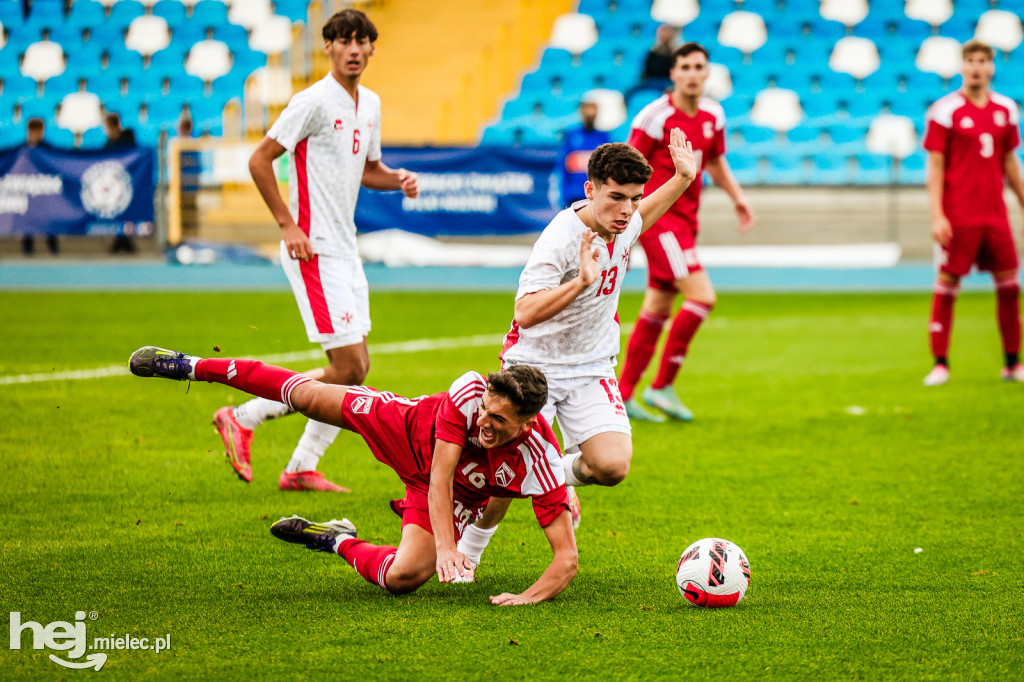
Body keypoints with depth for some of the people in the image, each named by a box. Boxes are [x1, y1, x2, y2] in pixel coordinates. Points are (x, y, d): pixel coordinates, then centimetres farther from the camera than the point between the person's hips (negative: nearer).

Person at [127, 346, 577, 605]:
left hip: (455, 500, 0)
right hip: (409, 429, 0)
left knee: (401, 578, -22)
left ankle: (340, 543, 14)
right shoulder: (471, 393, -37)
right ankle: (192, 367, 26)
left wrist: (530, 598, -49)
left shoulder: (541, 465, -39)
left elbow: (567, 557, -35)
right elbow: (439, 475, -35)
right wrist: (445, 545, -47)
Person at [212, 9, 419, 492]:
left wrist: (399, 180, 6)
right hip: (314, 250, -9)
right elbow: (259, 161, -13)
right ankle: (241, 419, -1)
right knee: (347, 368, -12)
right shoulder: (314, 101, -13)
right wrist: (288, 226, -17)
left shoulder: (370, 104, 12)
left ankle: (301, 468, 16)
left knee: (357, 367, 8)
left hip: (345, 250, 9)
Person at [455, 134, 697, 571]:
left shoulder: (622, 224, -3)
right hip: (534, 367, -5)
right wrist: (582, 280, -47)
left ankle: (563, 474, 18)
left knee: (612, 465, -17)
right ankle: (468, 551, 15)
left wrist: (683, 178, 18)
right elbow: (525, 312, -36)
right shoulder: (562, 239, -26)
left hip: (591, 371, 5)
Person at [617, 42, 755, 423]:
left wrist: (737, 197, 12)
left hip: (685, 219, 8)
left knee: (658, 309, 10)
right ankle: (662, 386, -9)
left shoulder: (712, 115, 8)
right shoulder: (655, 117, -13)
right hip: (658, 216, -8)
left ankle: (624, 393, 17)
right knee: (702, 295, -18)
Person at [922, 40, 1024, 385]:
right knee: (947, 284, -4)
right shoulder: (944, 111, -5)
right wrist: (937, 216, -12)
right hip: (958, 215, -5)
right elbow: (935, 166, -6)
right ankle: (940, 363, 3)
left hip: (995, 214, 5)